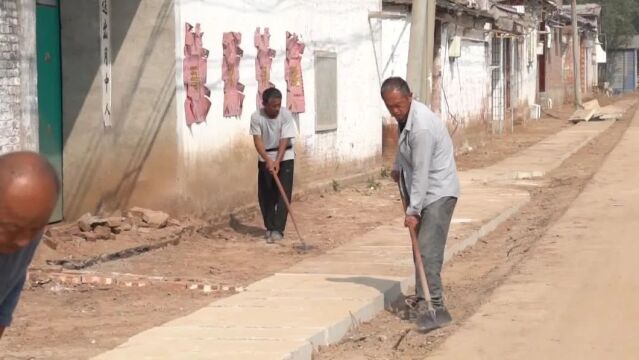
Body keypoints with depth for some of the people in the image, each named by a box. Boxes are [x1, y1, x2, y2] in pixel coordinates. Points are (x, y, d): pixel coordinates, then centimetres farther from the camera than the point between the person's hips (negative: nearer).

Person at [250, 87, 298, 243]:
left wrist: (277, 162, -30)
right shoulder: (256, 117, -16)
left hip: (284, 157, -2)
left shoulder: (286, 115, -19)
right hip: (265, 158, 2)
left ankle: (278, 229, -11)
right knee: (265, 195, 4)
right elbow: (257, 141, -18)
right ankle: (270, 227, 19)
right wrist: (268, 160, -31)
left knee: (283, 195, -10)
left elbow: (284, 141, -20)